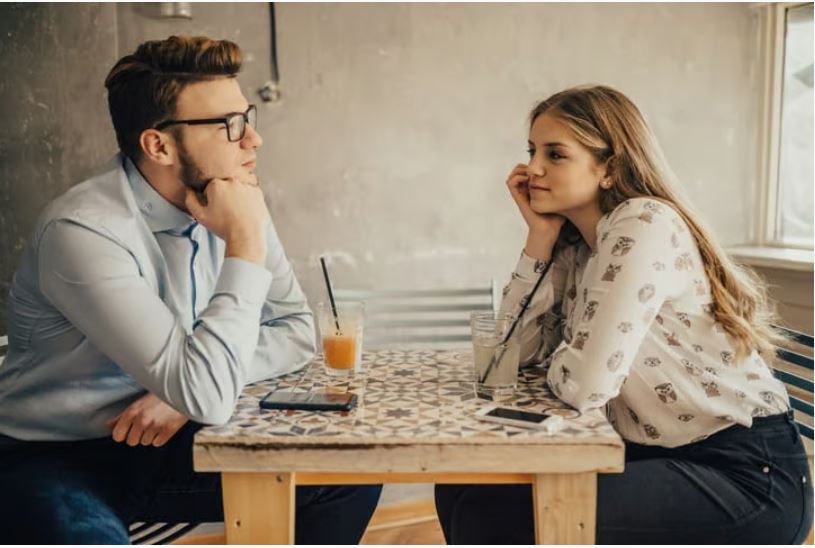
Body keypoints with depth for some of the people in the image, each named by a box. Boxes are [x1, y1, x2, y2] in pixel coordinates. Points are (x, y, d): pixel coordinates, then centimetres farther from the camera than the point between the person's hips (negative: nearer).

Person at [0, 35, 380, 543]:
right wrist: (245, 245, -27)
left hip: (155, 442, 6)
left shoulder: (228, 200, -6)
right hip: (52, 458, -5)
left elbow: (296, 328, -1)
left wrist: (188, 385, -16)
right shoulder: (85, 230, -27)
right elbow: (208, 396, -32)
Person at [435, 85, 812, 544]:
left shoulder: (645, 226, -19)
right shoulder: (576, 243, 6)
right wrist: (540, 235, -4)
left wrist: (554, 362, -3)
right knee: (464, 486, 0)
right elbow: (517, 351, 2)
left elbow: (584, 385, -26)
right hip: (663, 453, 8)